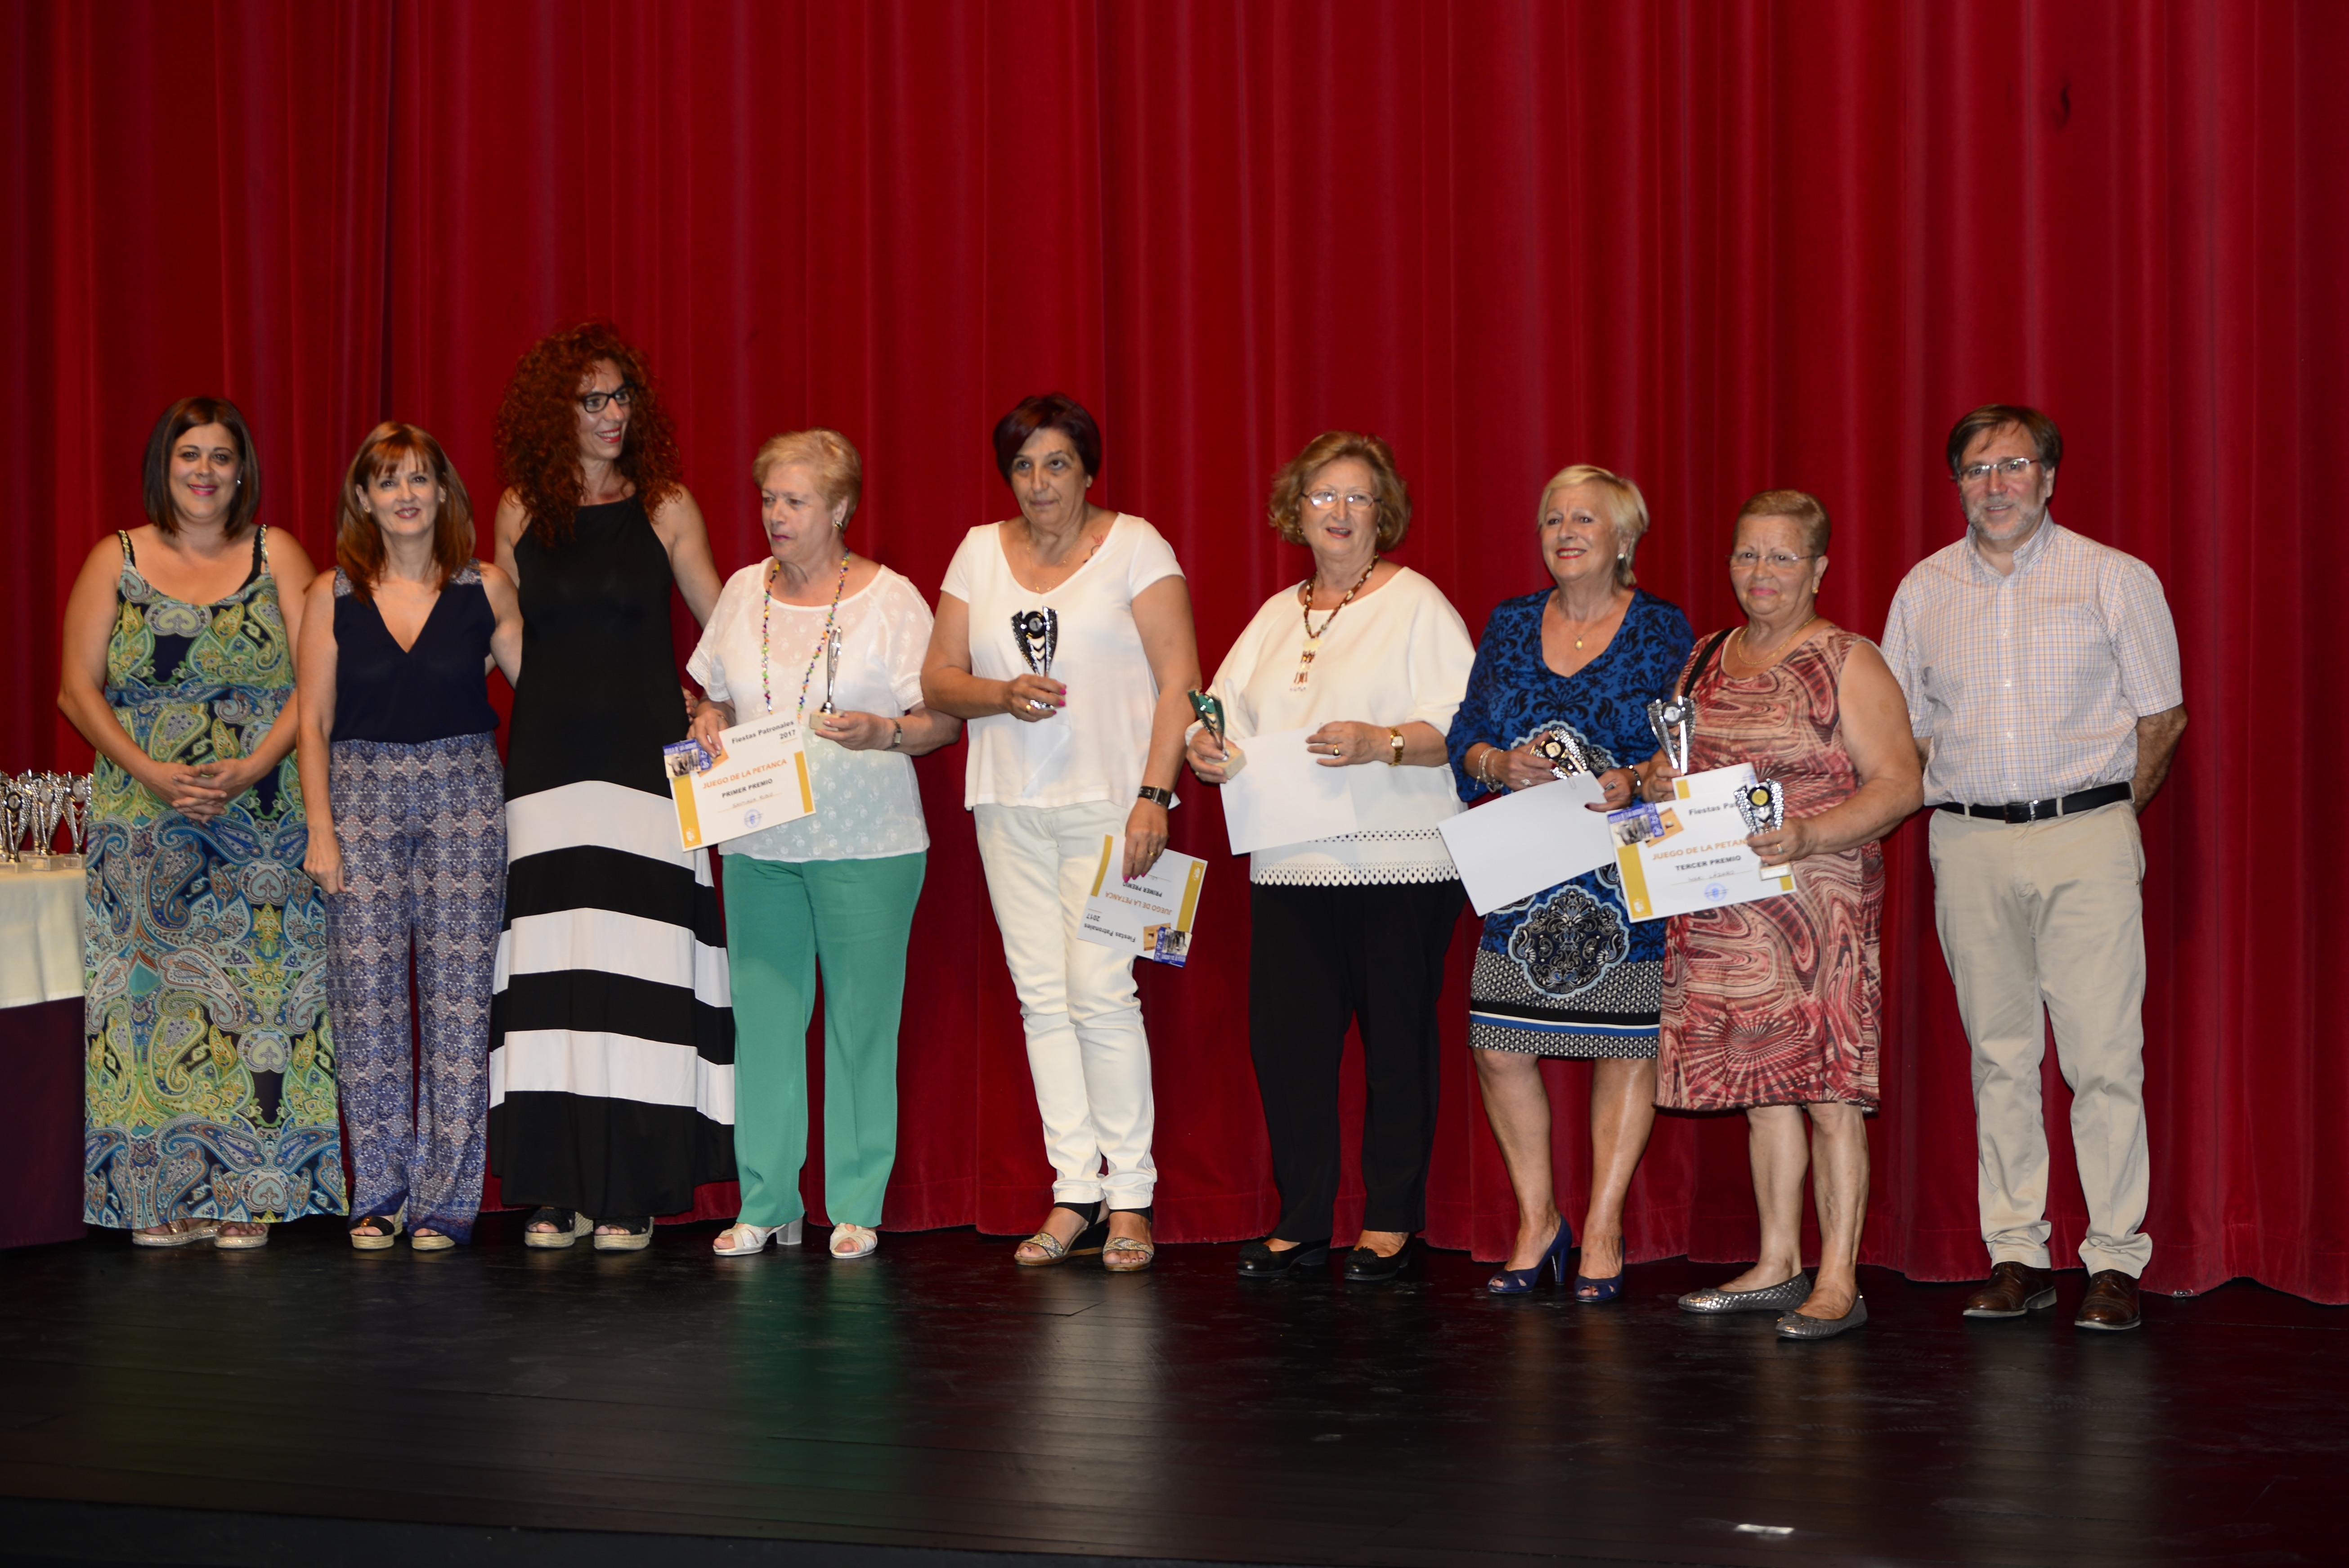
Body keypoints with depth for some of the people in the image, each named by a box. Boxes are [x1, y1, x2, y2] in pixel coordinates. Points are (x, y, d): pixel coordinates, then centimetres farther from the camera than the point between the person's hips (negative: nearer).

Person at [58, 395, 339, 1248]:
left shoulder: (277, 556, 6)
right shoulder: (115, 561, 8)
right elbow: (78, 688, 3)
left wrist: (249, 770, -14)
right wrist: (153, 773, -11)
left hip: (265, 819, -1)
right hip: (143, 820, 1)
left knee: (261, 983, -3)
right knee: (151, 989, -2)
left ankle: (251, 1196, 2)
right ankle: (164, 1200, 4)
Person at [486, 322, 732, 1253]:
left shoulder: (664, 506, 4)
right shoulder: (520, 511, 8)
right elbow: (505, 638, 16)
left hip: (645, 757, -2)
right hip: (546, 760, 2)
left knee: (638, 965, -6)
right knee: (552, 965, -1)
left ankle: (631, 1192, -1)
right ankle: (555, 1190, 4)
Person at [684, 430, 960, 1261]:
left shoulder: (890, 598, -2)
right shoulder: (744, 592, 11)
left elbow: (944, 719, -2)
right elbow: (715, 697, 21)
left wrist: (881, 733, -20)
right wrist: (707, 727, -1)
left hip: (866, 847, -4)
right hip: (758, 844, 4)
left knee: (860, 1022, 0)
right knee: (763, 1018, 2)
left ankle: (857, 1209, 9)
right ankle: (765, 1206, 10)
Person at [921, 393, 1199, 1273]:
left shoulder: (1134, 547, 0)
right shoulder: (980, 551, 12)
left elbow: (1179, 680, -5)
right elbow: (937, 679, 11)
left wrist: (1155, 794, -14)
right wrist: (1003, 695, -10)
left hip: (1108, 798, -4)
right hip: (1009, 804, 4)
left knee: (1101, 992, -11)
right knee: (1041, 996, 4)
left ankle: (1130, 1198, -3)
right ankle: (1074, 1195, 9)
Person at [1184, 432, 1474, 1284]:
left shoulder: (1416, 605, 0)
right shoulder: (1277, 616, 19)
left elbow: (1465, 725, -9)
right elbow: (1228, 711, 17)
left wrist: (1381, 743, -24)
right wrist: (1206, 748, -5)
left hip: (1399, 865, -5)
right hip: (1290, 863, 5)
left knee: (1397, 1040, 1)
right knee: (1283, 1036, 1)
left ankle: (1390, 1222, 12)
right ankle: (1301, 1221, 12)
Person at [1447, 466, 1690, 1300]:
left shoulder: (1663, 630, 2)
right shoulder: (1510, 625, 12)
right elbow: (1463, 735, 10)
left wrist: (1633, 781, -19)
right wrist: (1501, 764, -10)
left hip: (1626, 873, -3)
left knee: (1624, 1045, 0)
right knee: (1498, 1046, -2)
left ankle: (1602, 1230, 11)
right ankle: (1537, 1222, 14)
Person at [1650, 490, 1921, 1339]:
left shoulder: (1847, 663, -3)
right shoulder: (1704, 661, 15)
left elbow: (1898, 783, -9)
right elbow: (1681, 766, 26)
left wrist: (1809, 836, -23)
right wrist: (1655, 782, 2)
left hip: (1819, 899, -6)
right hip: (1719, 911, 6)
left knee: (1827, 1087, -7)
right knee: (1762, 1086, 10)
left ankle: (1838, 1283, -3)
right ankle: (1777, 1267, 18)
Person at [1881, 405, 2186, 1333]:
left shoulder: (2114, 579, 2)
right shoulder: (1925, 590, 10)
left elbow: (2163, 716, 6)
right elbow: (1906, 726, 16)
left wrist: (2105, 817, 4)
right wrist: (1962, 806, 8)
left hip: (2086, 842, -3)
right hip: (1970, 846, 3)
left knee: (2105, 1055, -7)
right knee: (1999, 1054, 6)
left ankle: (2115, 1261, -1)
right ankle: (2017, 1255, 11)